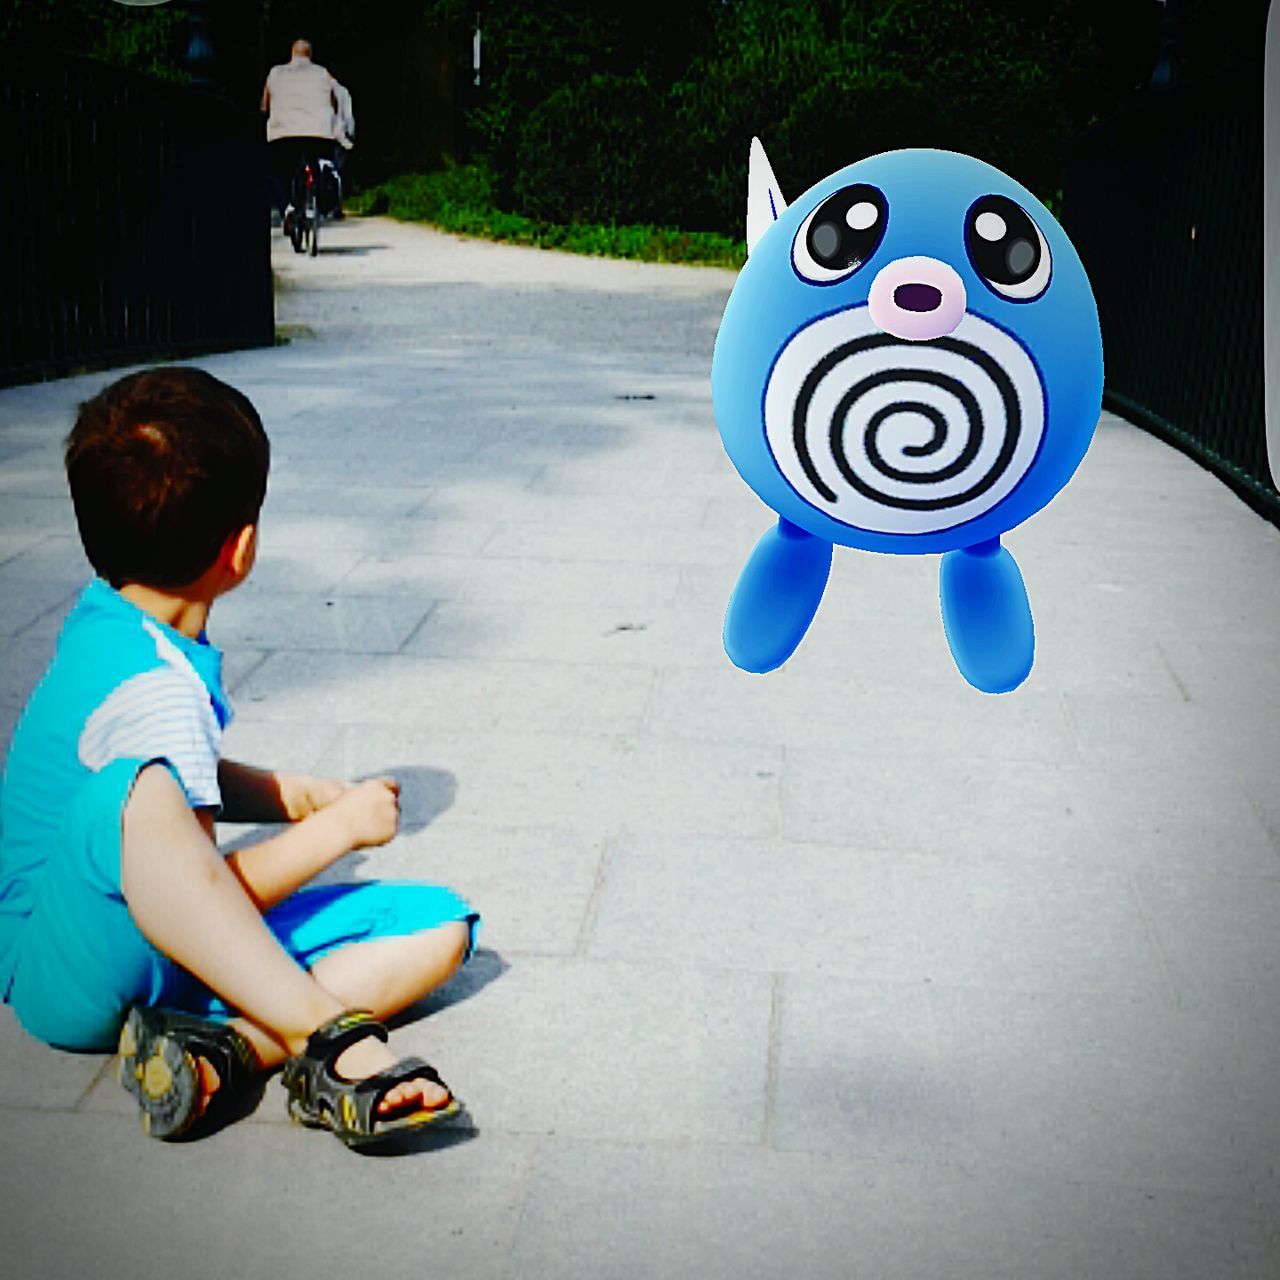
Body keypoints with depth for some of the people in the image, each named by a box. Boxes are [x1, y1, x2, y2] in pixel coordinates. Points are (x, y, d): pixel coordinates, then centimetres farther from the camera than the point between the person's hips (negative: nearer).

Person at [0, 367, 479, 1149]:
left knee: (439, 926, -5)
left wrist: (282, 795, 11)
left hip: (178, 951, 9)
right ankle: (329, 1037, -37)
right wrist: (341, 826, -10)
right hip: (71, 973, -9)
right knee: (136, 800, -43)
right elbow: (191, 886, -22)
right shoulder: (150, 685, -24)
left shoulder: (112, 623, 5)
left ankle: (224, 1047, -22)